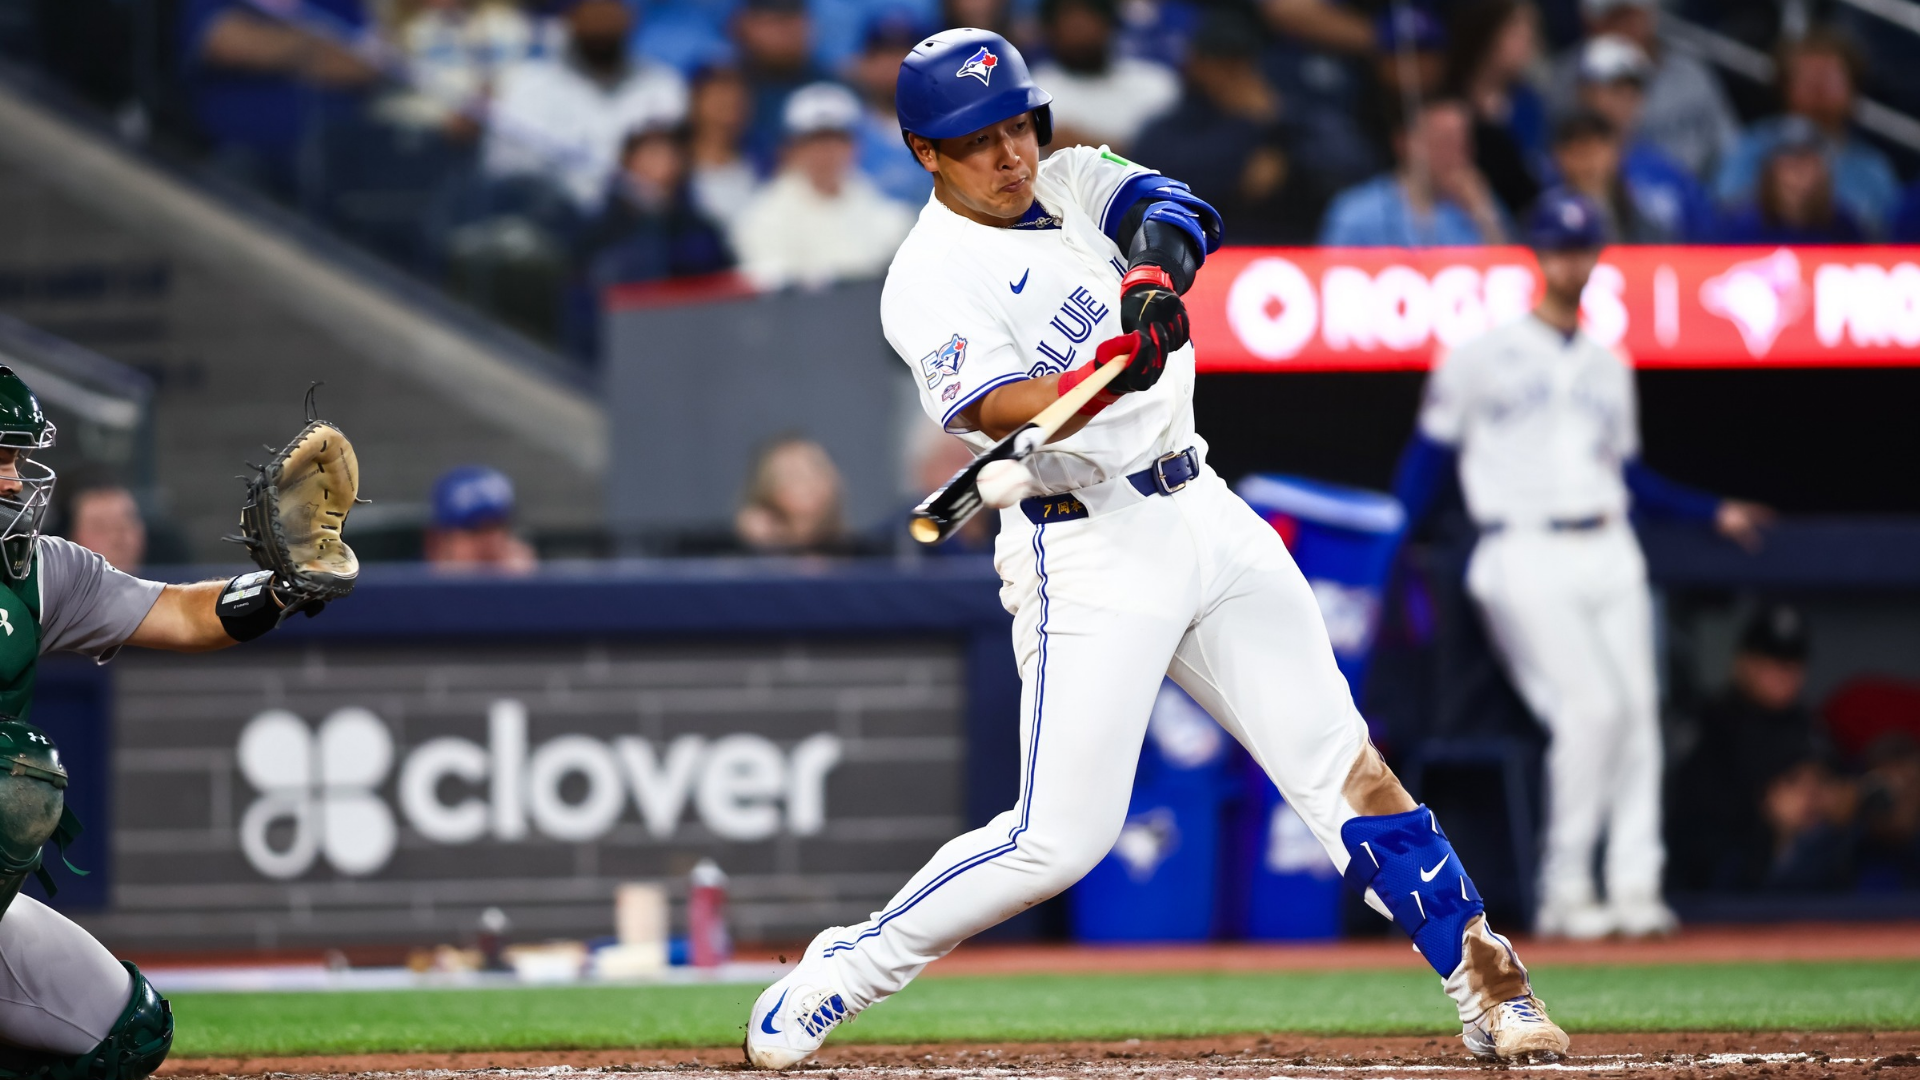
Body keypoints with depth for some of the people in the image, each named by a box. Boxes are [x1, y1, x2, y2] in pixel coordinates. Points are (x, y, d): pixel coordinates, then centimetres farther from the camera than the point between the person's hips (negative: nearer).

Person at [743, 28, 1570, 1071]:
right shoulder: (932, 279, -10)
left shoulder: (1066, 184, 12)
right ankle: (834, 976, 5)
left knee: (1339, 760, 3)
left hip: (1204, 516, 7)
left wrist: (1153, 276, -26)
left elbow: (1172, 207, -5)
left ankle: (1488, 987, 7)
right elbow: (996, 409, -26)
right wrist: (1115, 367, -44)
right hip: (1089, 552, -7)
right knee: (1060, 837, -10)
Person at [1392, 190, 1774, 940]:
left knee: (1636, 710, -6)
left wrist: (1712, 513, 19)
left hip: (1609, 558, 6)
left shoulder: (1608, 368, 20)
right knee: (1592, 705, -18)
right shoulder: (1484, 357, 4)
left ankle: (1635, 887, -5)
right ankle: (1564, 892, -11)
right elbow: (1428, 455, 3)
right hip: (1527, 560, -6)